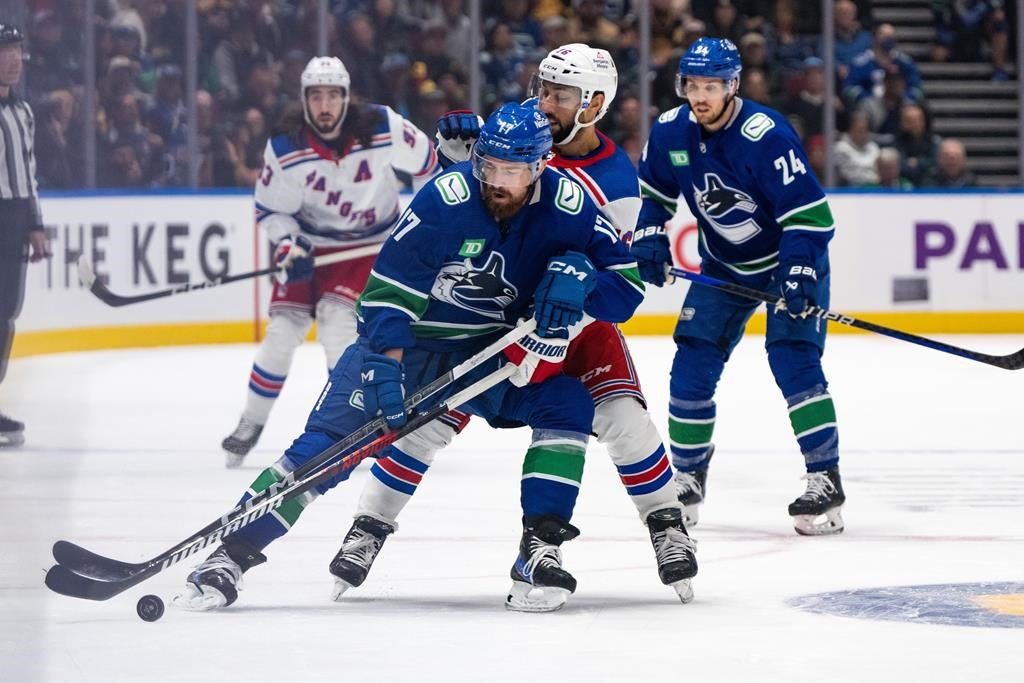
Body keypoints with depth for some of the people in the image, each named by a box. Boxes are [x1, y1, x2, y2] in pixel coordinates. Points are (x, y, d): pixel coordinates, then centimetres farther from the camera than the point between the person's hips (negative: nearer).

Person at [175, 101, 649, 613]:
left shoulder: (565, 206, -15)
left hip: (492, 350, 3)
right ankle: (232, 555, -12)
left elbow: (626, 284, -12)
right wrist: (387, 370, -33)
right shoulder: (444, 201, -24)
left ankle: (539, 550, -14)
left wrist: (577, 274, -32)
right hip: (410, 341, -3)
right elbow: (388, 293, -22)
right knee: (327, 444, -15)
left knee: (568, 404, -19)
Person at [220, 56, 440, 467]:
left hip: (369, 243, -2)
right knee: (283, 329, -6)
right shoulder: (285, 149, -19)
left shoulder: (382, 128, -22)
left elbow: (427, 162, -3)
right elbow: (269, 209, -6)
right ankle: (251, 424, 10)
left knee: (337, 320, -21)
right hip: (311, 242, 2)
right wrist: (287, 244, -24)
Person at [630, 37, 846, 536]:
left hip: (788, 259, -6)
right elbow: (654, 193, 10)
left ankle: (825, 481, -16)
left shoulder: (765, 136, -28)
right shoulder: (670, 132, -9)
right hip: (723, 266, 6)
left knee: (793, 360, -20)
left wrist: (798, 274, -35)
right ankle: (688, 476, 17)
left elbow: (808, 212, -27)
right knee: (692, 364, 0)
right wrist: (649, 236, -7)